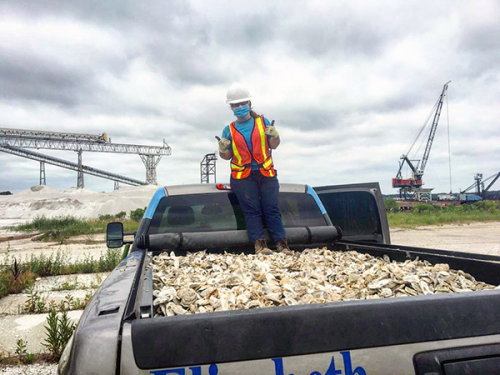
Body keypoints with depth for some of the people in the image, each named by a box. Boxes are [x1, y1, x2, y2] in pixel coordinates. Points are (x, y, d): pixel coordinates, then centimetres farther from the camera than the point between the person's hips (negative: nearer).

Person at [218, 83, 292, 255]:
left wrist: (274, 136, -11)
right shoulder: (229, 130, 9)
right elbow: (227, 156, 10)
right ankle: (259, 243, -10)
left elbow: (273, 145, 10)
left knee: (271, 209, -5)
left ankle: (282, 243, -6)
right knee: (252, 210, -7)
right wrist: (222, 149, -12)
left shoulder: (262, 121, 10)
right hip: (242, 175, 0)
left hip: (266, 172, 0)